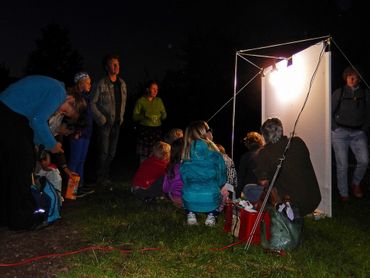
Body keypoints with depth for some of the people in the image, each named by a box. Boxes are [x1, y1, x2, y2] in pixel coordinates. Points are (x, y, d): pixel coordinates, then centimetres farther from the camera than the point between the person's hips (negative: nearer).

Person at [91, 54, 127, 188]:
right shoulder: (102, 84, -11)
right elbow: (92, 103, -9)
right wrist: (101, 119, -12)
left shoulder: (122, 84, 6)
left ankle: (105, 176, 26)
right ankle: (101, 178, 12)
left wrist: (121, 117, 11)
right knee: (104, 152, -3)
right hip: (105, 123, -6)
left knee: (112, 152, 12)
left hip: (116, 123, 6)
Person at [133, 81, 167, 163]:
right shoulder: (141, 101, 1)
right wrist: (144, 116, -20)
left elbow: (164, 115, 15)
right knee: (143, 154, -5)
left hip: (157, 129, 3)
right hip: (144, 129, -3)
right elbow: (134, 116, -2)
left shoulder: (159, 100, 12)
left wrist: (162, 115, -9)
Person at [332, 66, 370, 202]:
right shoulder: (339, 92, 4)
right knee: (342, 165, -3)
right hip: (340, 132, -1)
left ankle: (356, 183, 15)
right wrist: (335, 128, -1)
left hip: (358, 133, 2)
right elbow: (330, 112, 5)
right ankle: (343, 194, 13)